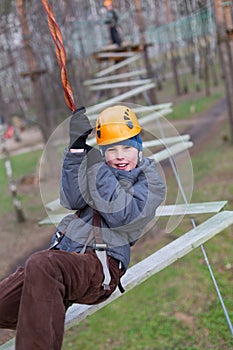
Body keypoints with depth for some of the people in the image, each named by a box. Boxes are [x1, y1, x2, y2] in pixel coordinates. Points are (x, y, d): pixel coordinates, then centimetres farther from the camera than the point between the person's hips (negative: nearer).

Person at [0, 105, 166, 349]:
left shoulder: (151, 182, 6)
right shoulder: (99, 168, 19)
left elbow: (121, 216, -11)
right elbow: (73, 201, 3)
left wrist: (98, 169, -14)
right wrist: (76, 147, -4)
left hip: (100, 264, -6)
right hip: (61, 253, 6)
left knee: (41, 265, -37)